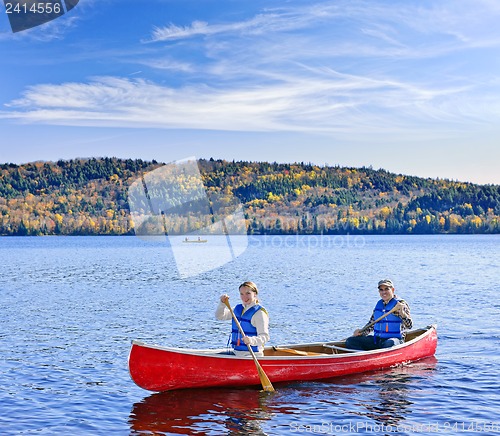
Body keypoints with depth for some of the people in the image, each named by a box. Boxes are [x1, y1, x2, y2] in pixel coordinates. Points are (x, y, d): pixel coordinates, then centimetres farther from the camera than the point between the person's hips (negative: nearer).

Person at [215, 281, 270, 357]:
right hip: (236, 353, 7)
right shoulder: (238, 308, 15)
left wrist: (252, 340, -39)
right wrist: (223, 303, -1)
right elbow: (220, 316, 18)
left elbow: (264, 336, -18)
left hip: (252, 354, -7)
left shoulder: (260, 313, -10)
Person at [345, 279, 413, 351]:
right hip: (377, 340, 6)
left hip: (394, 339, -6)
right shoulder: (379, 304, 15)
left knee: (389, 344, -43)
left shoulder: (401, 304, -2)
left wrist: (401, 312, -29)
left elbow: (409, 325, -13)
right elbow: (371, 323, 25)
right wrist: (362, 332, 7)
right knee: (350, 341, -8)